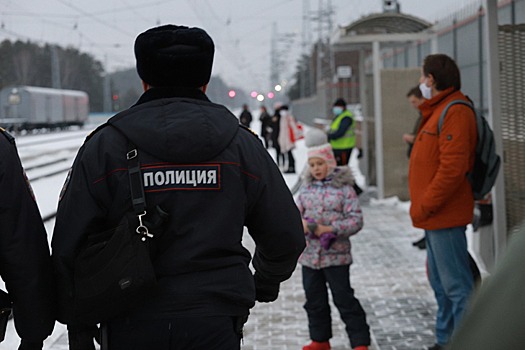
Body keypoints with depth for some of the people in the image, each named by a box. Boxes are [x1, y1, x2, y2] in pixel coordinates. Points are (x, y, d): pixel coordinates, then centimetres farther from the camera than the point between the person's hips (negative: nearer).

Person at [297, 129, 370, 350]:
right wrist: (300, 224, -18)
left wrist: (331, 229, -22)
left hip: (335, 255, -5)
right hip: (309, 254, 5)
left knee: (344, 299, -2)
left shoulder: (344, 188, -8)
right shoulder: (307, 188, 6)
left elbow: (356, 219, -12)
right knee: (314, 300, 15)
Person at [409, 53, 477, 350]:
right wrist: (422, 206, 14)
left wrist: (424, 207, -19)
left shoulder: (455, 112, -16)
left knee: (457, 286, -8)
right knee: (442, 285, 17)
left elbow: (452, 169, -24)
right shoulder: (437, 110, 16)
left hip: (444, 215, -11)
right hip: (435, 216, 11)